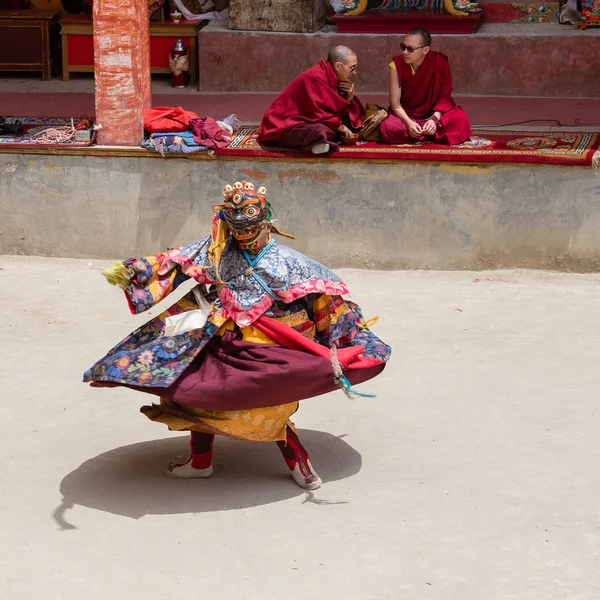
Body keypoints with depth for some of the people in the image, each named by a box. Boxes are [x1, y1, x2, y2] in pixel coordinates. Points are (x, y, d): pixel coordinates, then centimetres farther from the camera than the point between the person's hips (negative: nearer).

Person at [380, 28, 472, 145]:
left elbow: (445, 96, -10)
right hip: (406, 116, 0)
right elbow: (395, 103, -14)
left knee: (459, 119, -30)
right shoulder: (397, 64, -14)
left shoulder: (440, 62, -15)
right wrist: (408, 123, -31)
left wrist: (434, 119, -27)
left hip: (433, 114, 0)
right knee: (388, 127, -34)